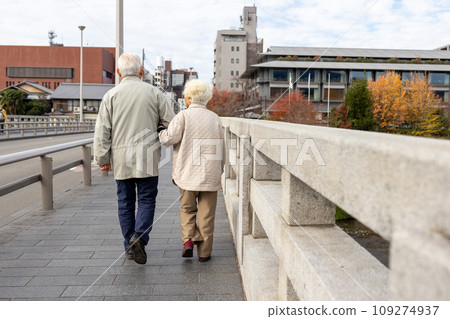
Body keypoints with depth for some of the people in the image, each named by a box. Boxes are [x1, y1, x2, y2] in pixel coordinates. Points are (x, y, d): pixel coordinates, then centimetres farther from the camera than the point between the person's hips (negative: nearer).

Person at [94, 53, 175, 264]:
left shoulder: (111, 95, 2)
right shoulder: (153, 93, 1)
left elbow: (102, 130, 0)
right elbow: (172, 122, 2)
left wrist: (102, 158, 6)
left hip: (121, 158, 1)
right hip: (147, 157, -1)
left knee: (125, 203, 11)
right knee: (146, 200, 6)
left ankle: (130, 247, 17)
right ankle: (139, 237, -15)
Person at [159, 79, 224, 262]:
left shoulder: (183, 116, -6)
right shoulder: (215, 118, 6)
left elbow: (170, 138, -18)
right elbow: (221, 148, 8)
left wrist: (161, 134, 5)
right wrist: (219, 170, 18)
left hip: (188, 173, -2)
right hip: (210, 174, 2)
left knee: (187, 209, 17)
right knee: (206, 214, 8)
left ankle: (189, 239, 0)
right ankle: (204, 252, 13)